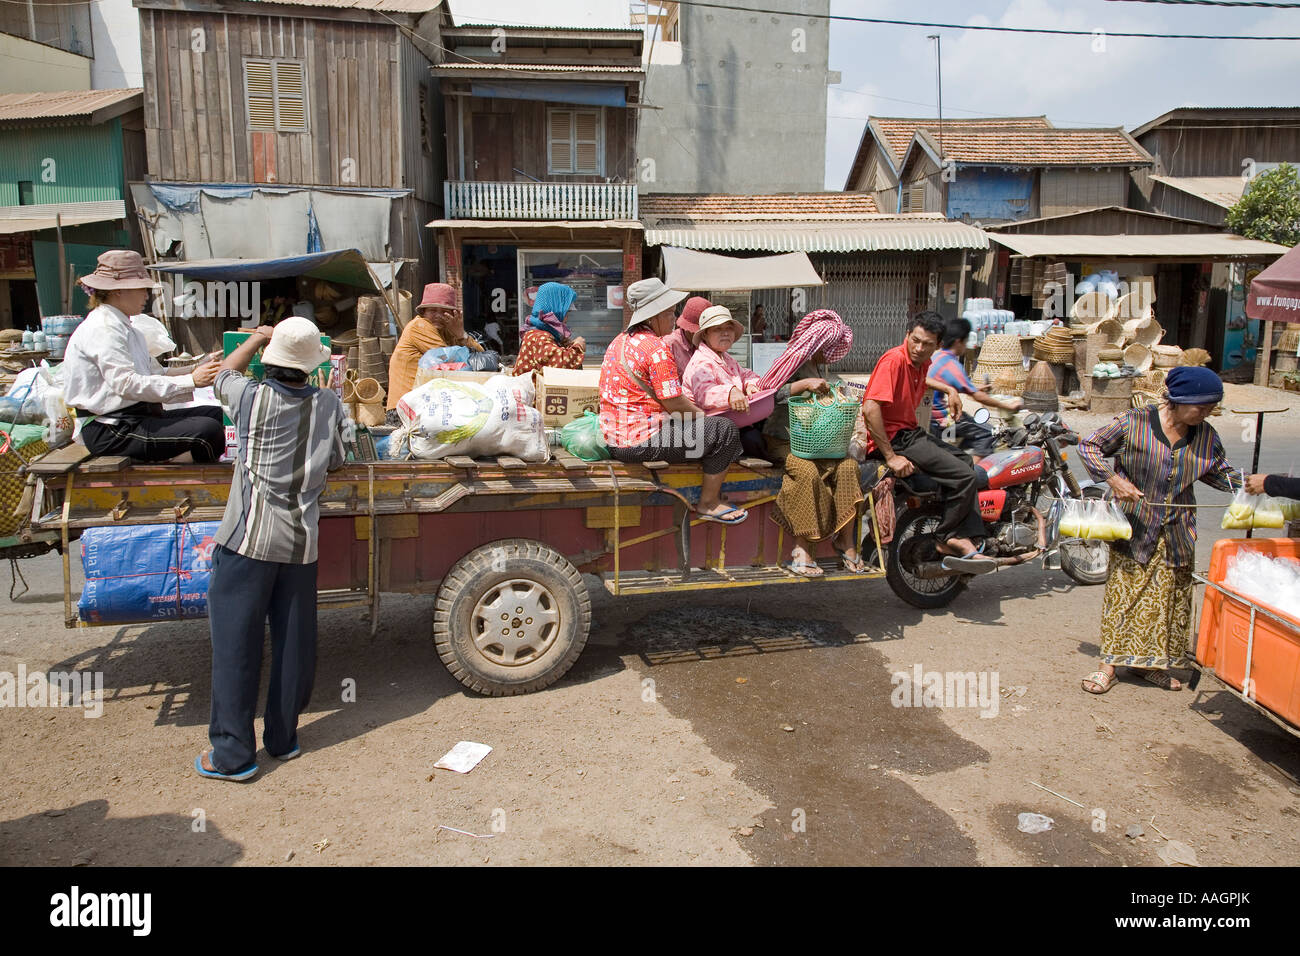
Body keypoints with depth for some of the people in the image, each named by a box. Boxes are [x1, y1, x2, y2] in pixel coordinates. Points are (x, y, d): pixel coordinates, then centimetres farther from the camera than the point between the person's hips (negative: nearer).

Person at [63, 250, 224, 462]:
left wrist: (196, 370, 0)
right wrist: (191, 381, -26)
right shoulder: (102, 329, -13)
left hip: (136, 417, 11)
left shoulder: (125, 327, 20)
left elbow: (156, 373, 16)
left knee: (214, 413, 9)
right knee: (208, 430, -24)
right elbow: (127, 384, -24)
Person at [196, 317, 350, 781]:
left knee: (236, 642, 4)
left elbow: (224, 374, 14)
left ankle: (232, 753, 9)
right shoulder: (329, 404, -2)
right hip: (302, 540, 3)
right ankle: (283, 738, 25)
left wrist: (256, 339, 27)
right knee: (294, 641, 12)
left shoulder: (253, 398, -8)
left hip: (250, 538, -3)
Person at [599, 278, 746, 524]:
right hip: (641, 443, -11)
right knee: (725, 430, -4)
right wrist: (703, 416, 2)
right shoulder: (656, 347, -17)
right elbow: (673, 403, -17)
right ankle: (708, 504, 6)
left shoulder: (621, 340, 14)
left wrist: (692, 409, 20)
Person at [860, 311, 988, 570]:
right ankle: (945, 539, 3)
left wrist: (949, 389, 24)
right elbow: (870, 409, -30)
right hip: (894, 438, -11)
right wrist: (891, 457, -28)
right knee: (963, 475, -16)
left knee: (966, 463, 16)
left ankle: (964, 540, 8)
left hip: (911, 433, 11)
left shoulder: (921, 361, 10)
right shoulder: (894, 360, -19)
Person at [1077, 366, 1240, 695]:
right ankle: (1110, 662, 7)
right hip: (1134, 528, -5)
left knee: (1169, 598, 9)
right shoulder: (1134, 423, -13)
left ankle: (1151, 662, 24)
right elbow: (1089, 446, -7)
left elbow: (1219, 473, 12)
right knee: (1123, 594, -2)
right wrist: (1114, 479, -18)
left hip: (1176, 533, 5)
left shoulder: (1206, 436, 2)